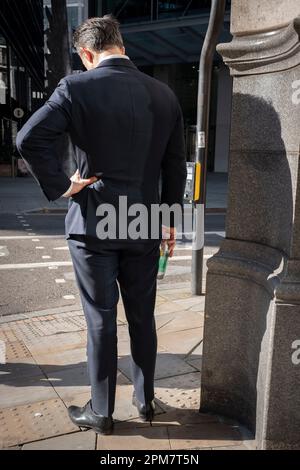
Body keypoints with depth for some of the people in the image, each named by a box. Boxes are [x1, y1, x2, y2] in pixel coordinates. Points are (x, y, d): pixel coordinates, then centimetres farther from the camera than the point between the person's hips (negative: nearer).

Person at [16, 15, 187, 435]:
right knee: (143, 318, 16)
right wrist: (170, 220, 14)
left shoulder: (77, 87, -9)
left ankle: (101, 412, 24)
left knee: (101, 322, 8)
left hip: (94, 225, -3)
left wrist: (59, 187, -9)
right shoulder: (164, 94, 3)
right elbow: (175, 166, 6)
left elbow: (29, 138, -21)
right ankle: (145, 401, 33)